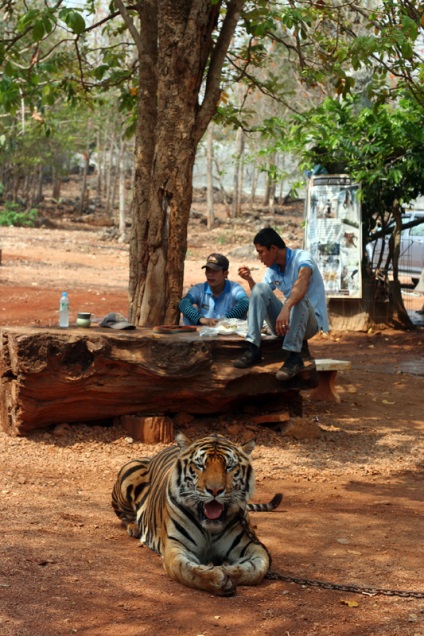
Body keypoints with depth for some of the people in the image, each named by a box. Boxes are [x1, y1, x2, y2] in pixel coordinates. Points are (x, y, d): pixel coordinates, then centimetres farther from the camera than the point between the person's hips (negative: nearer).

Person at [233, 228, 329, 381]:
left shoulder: (302, 258, -14)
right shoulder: (272, 270, 8)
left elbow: (302, 283, -36)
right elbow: (260, 297, 15)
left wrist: (286, 308, -53)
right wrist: (249, 279, -3)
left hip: (311, 322, -6)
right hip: (284, 322, 6)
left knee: (298, 295, -35)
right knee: (261, 288, -14)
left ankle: (294, 356, -40)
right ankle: (253, 349, -23)